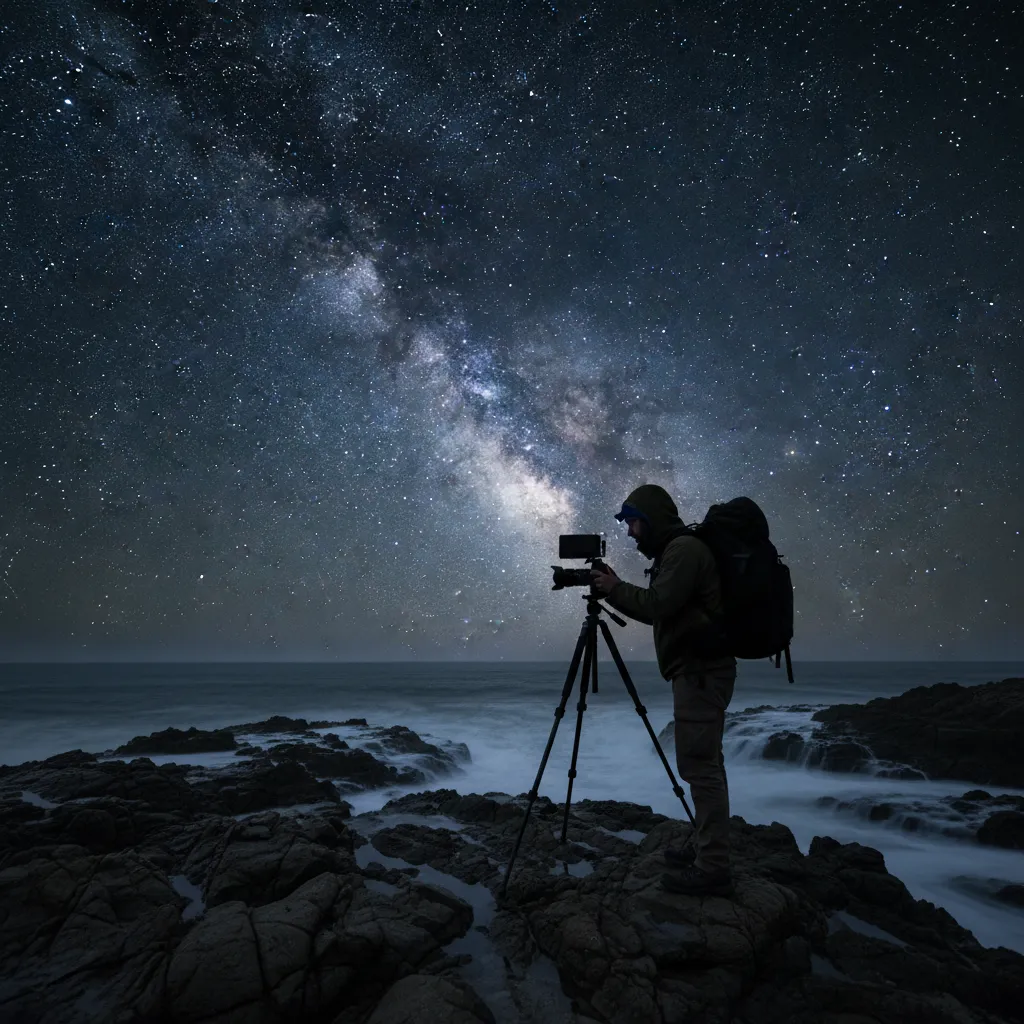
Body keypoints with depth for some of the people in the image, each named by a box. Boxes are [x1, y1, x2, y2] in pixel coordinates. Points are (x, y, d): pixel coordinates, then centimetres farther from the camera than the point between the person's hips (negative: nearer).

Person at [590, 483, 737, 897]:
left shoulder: (685, 548, -13)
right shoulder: (676, 551, 19)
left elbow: (659, 605, -21)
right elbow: (656, 610, 20)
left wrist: (615, 588, -8)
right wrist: (615, 591, 10)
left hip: (700, 670, -11)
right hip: (701, 669, 11)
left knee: (700, 765, -9)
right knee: (705, 763, 15)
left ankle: (712, 869, -4)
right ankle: (707, 849, 25)